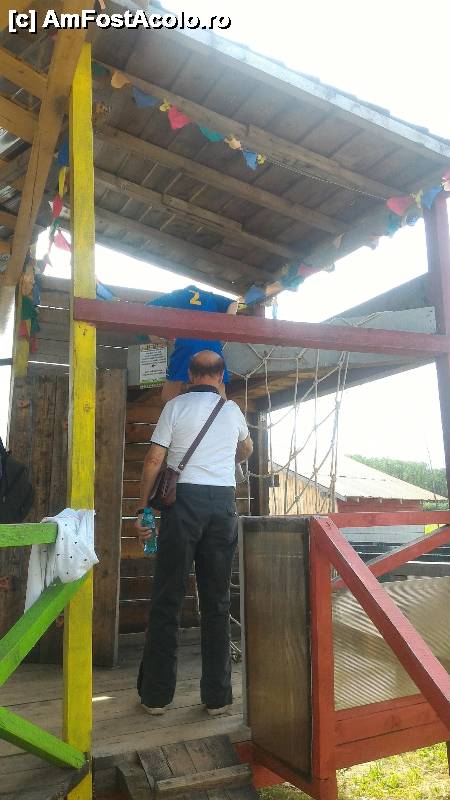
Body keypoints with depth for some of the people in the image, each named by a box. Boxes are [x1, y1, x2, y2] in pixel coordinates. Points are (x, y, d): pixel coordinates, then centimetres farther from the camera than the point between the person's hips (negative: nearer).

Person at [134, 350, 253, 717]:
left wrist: (142, 509, 5)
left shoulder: (176, 406, 3)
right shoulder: (232, 410, 12)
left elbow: (154, 460, -2)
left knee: (168, 597, 4)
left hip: (185, 498, -2)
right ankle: (217, 696, 14)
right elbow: (247, 450, 31)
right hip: (224, 501, 2)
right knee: (217, 601, 8)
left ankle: (156, 695, 12)